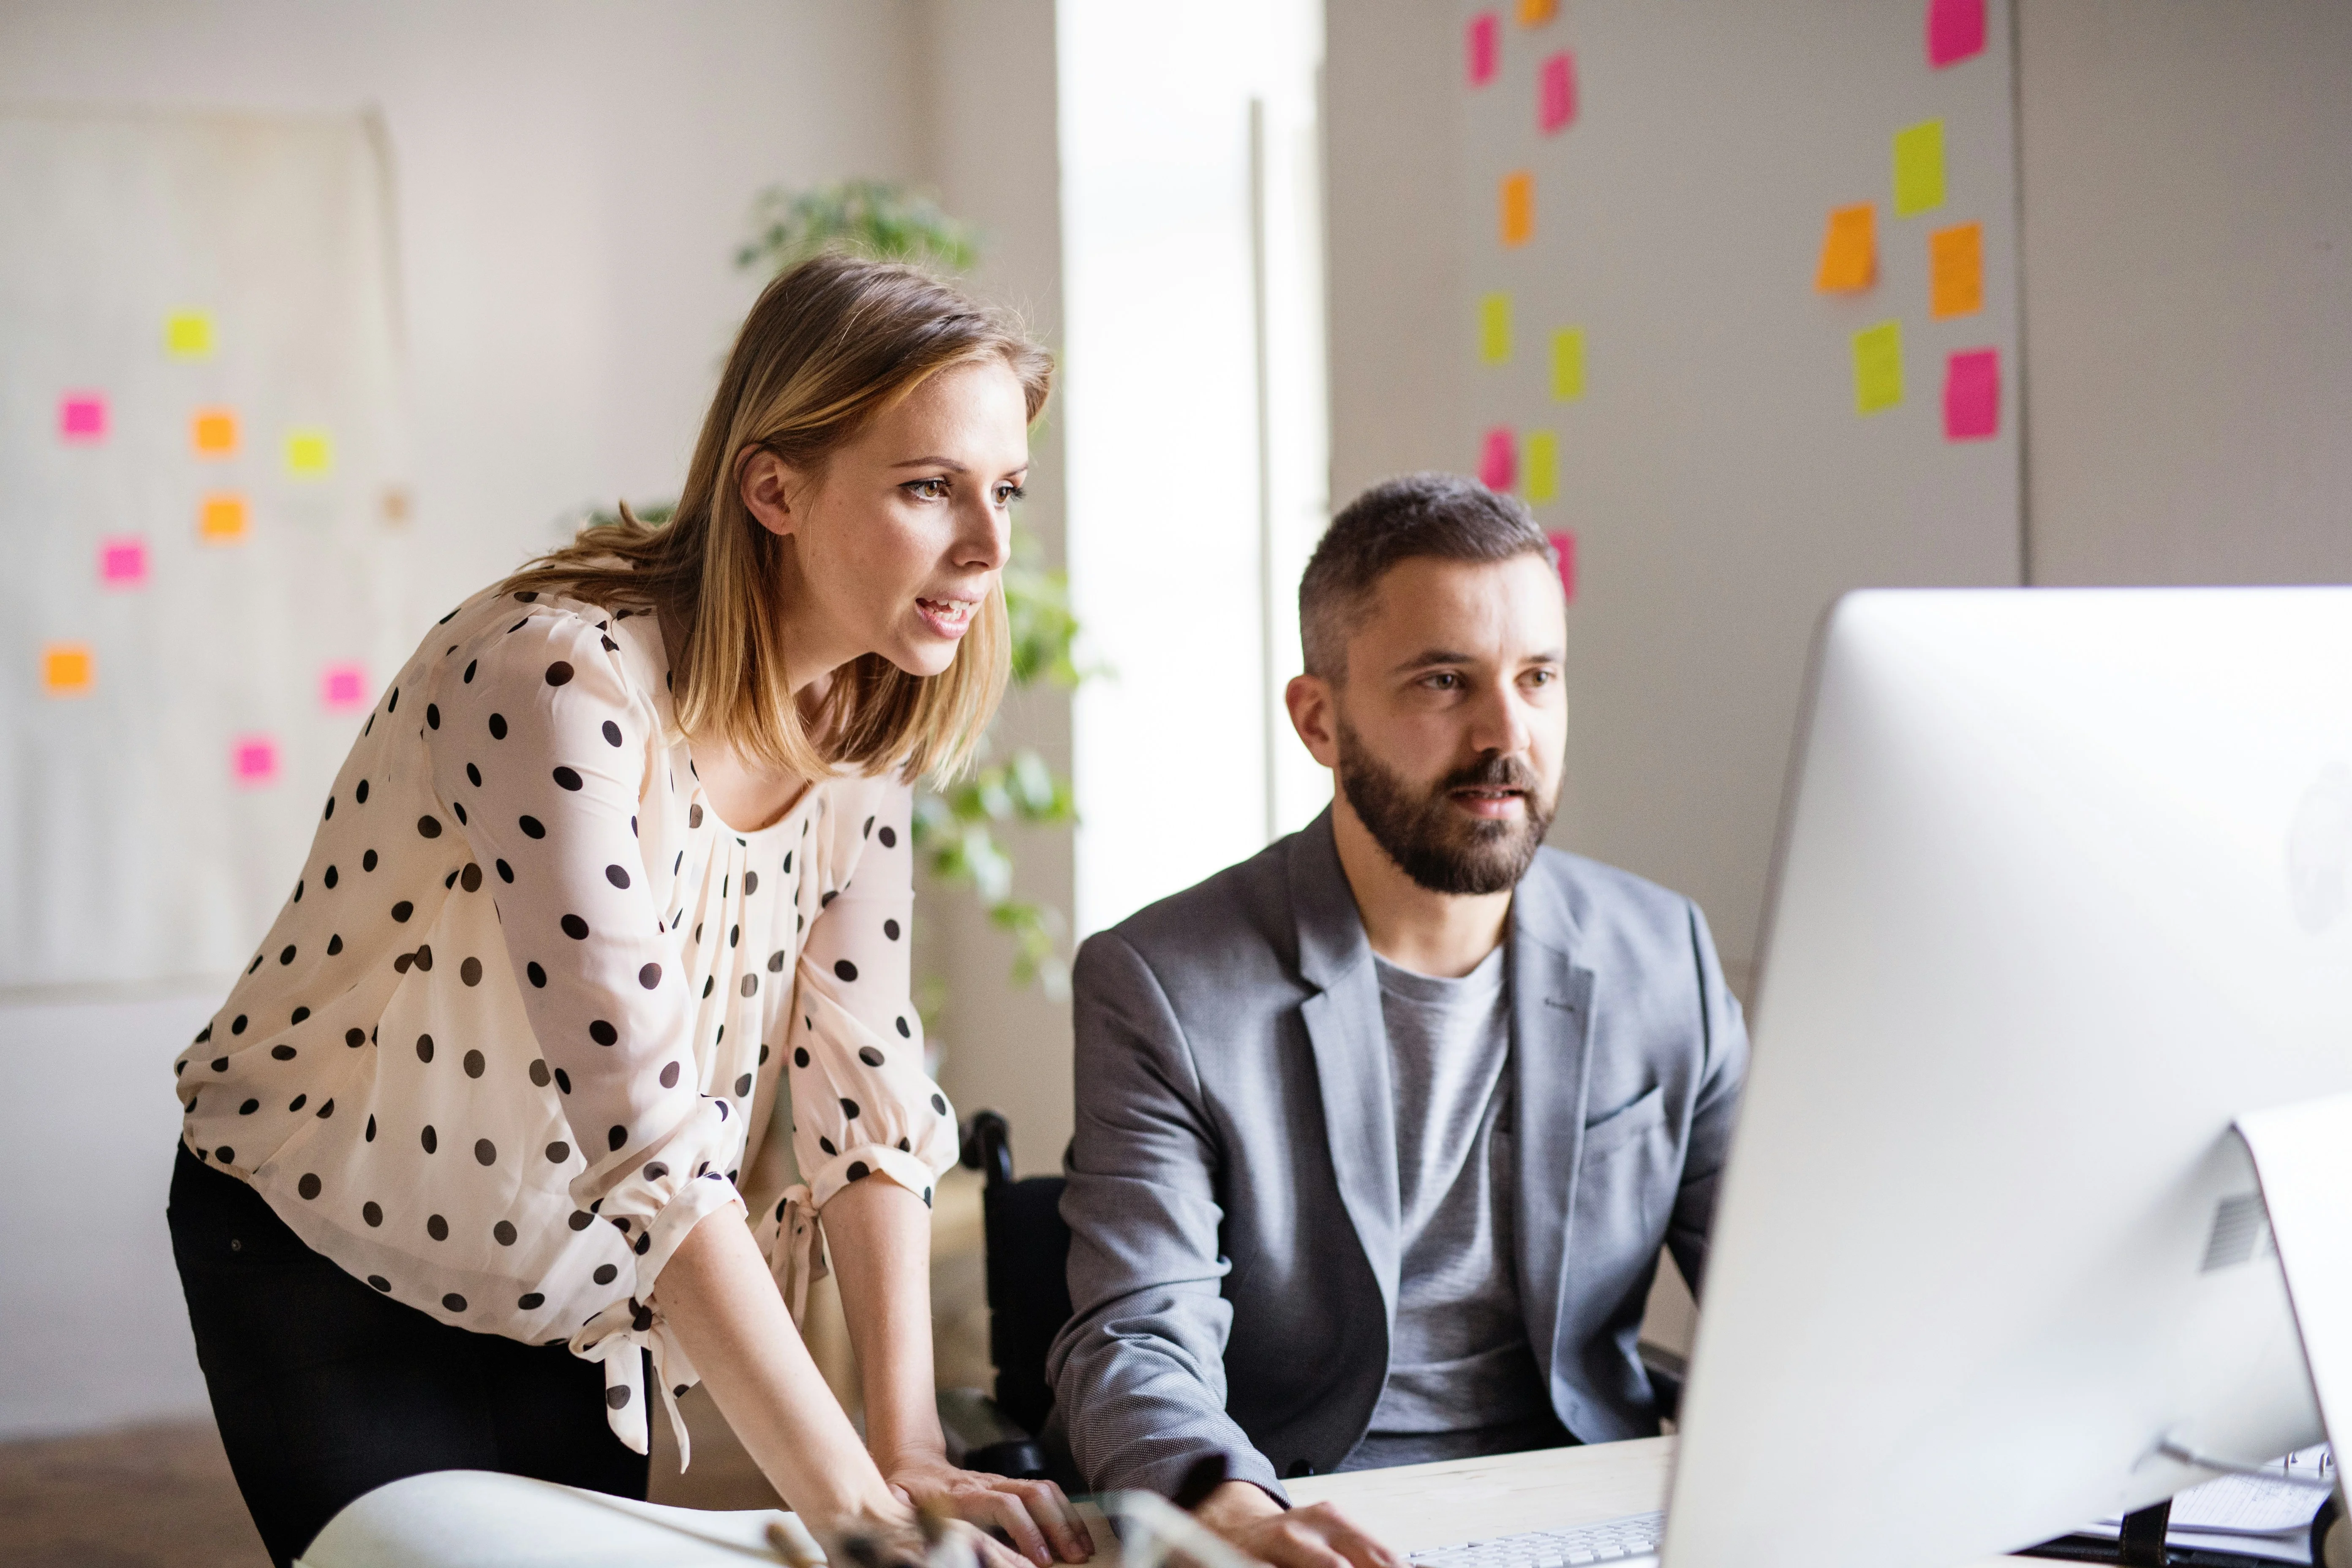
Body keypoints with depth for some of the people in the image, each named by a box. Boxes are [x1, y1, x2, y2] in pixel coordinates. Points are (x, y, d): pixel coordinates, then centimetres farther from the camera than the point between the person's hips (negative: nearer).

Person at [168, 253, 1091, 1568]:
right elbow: (646, 1137, -36)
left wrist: (912, 1450, -17)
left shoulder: (858, 712, -8)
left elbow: (862, 1075, -9)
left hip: (578, 1301, 6)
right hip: (335, 1266, -6)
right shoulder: (561, 681, -32)